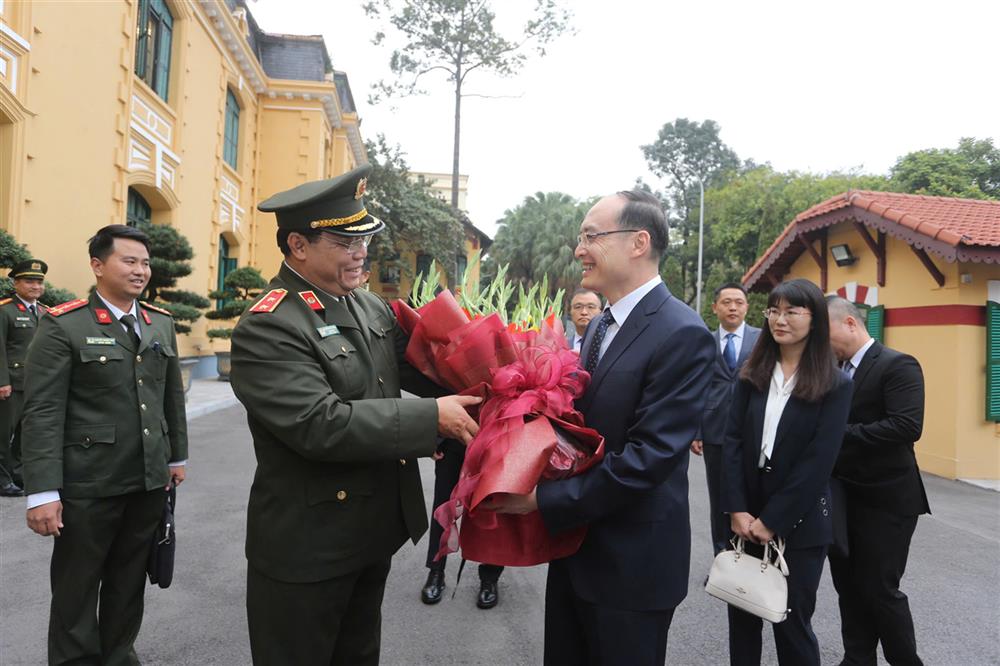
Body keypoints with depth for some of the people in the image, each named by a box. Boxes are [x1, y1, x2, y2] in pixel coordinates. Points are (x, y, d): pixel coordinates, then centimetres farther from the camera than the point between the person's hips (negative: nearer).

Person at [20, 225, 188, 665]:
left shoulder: (162, 324, 8)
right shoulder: (62, 326, -10)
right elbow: (42, 414, -13)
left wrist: (177, 456, 15)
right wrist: (42, 492, -17)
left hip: (150, 481, 5)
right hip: (88, 485, -5)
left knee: (129, 581, 18)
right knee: (77, 587, 11)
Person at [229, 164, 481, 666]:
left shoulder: (369, 307, 3)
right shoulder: (267, 329, -21)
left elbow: (418, 369, 2)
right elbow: (321, 424, -30)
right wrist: (432, 417, -28)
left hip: (375, 530, 7)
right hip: (305, 546, -7)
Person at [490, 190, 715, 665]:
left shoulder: (682, 334, -20)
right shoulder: (599, 325, 8)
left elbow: (650, 457, -26)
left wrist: (544, 499, -23)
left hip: (631, 561, -7)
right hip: (574, 545, 8)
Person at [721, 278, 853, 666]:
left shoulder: (835, 385, -6)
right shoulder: (752, 375, 4)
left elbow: (819, 461, -12)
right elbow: (733, 441, -1)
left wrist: (772, 521, -14)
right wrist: (737, 509, -10)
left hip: (799, 523, -3)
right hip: (746, 517, 3)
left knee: (792, 622, 8)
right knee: (742, 615, 13)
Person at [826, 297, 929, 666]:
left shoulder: (898, 365, -12)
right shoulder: (838, 370, 11)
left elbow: (908, 426, -24)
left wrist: (840, 434, -23)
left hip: (884, 500, -7)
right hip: (843, 496, 7)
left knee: (880, 589, 2)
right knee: (848, 586, 15)